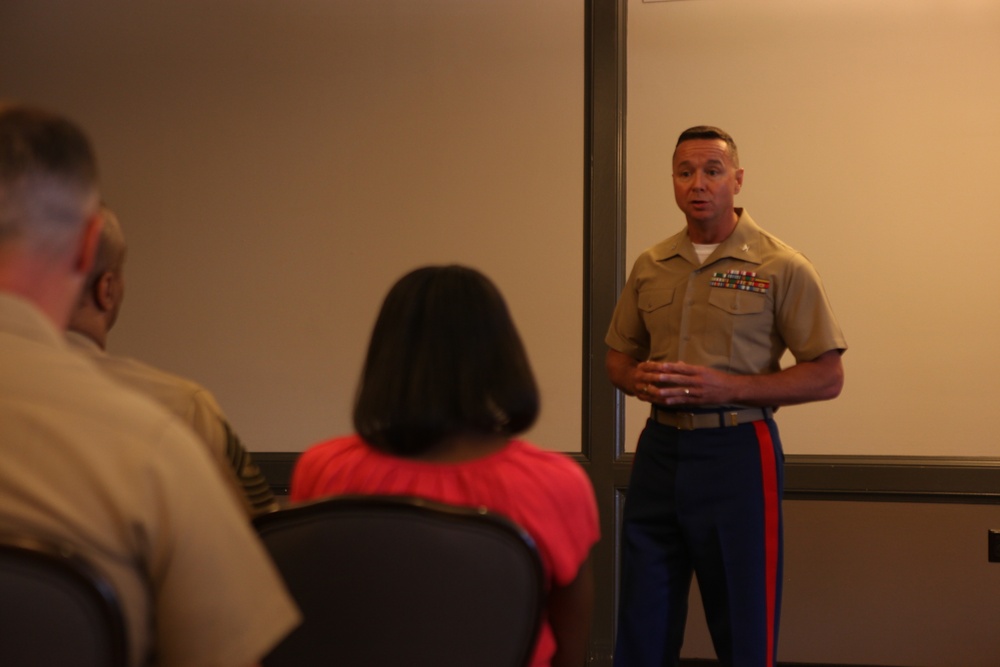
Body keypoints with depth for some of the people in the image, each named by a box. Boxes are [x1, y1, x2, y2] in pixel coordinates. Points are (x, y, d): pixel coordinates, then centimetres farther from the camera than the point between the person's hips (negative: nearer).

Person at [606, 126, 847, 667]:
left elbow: (827, 377, -7)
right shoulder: (649, 267, 9)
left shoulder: (781, 268, -6)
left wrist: (728, 387, -17)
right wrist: (637, 379, -4)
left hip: (738, 454, -4)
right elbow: (617, 355, 20)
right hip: (659, 450, 4)